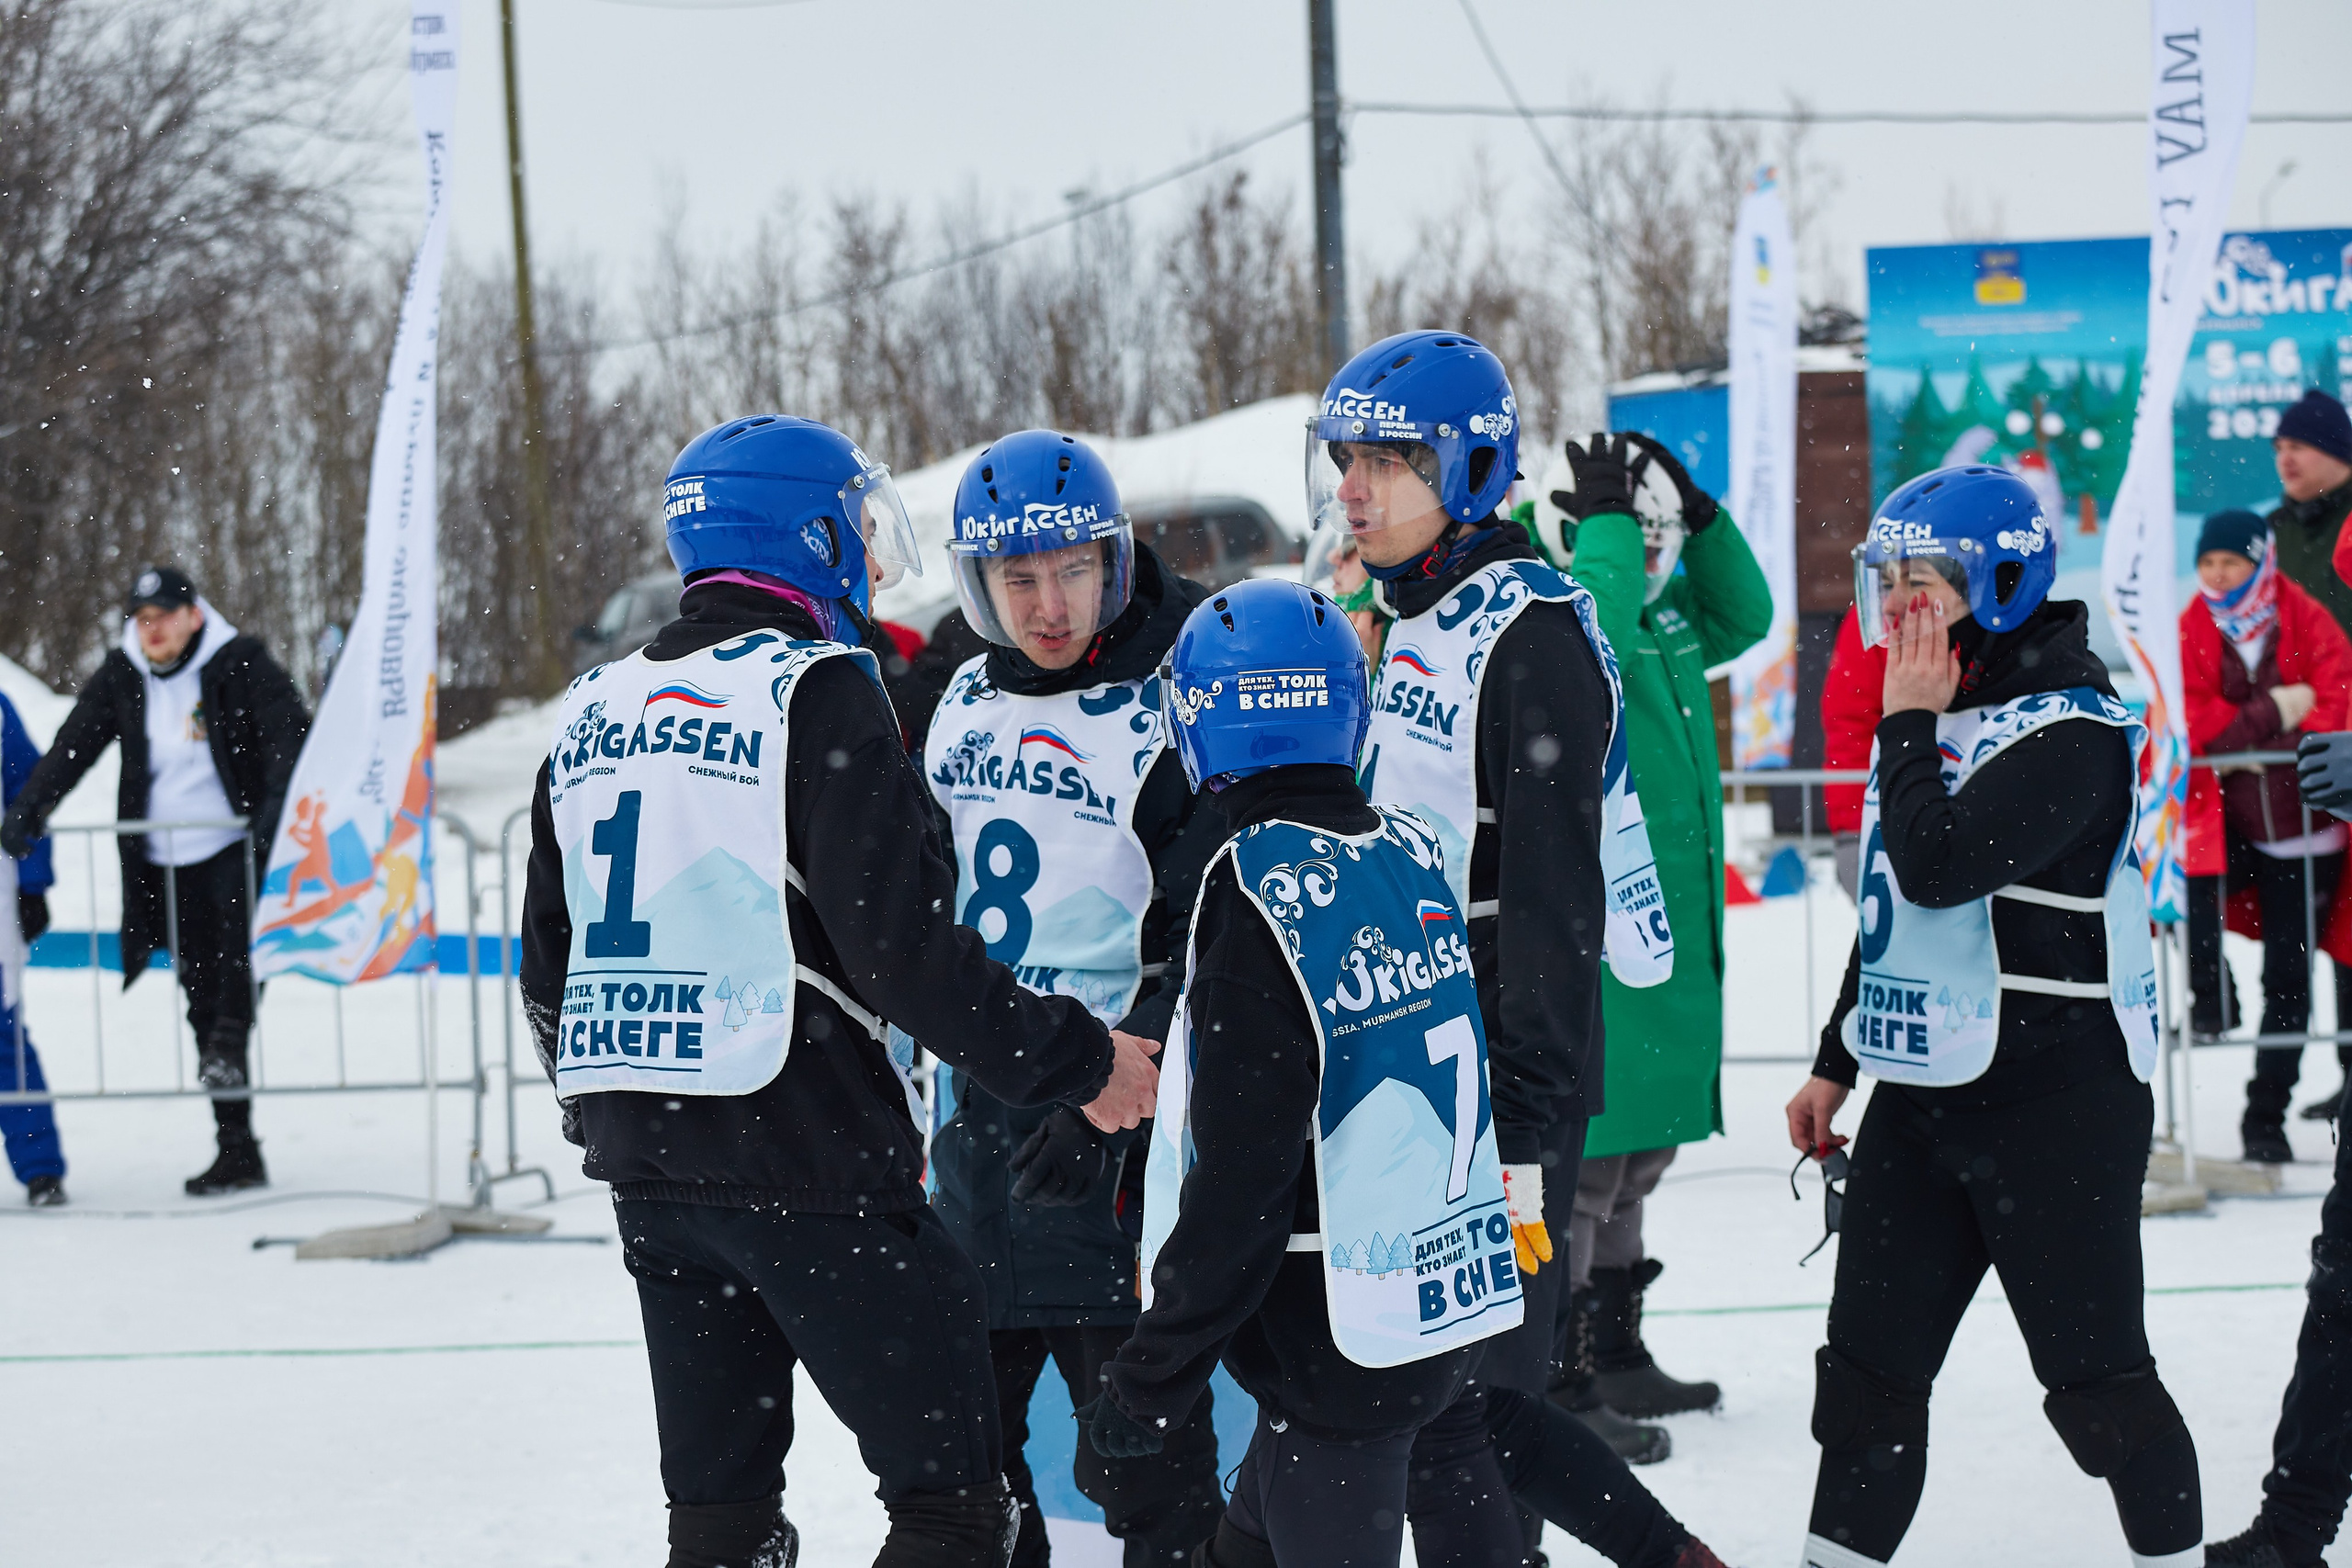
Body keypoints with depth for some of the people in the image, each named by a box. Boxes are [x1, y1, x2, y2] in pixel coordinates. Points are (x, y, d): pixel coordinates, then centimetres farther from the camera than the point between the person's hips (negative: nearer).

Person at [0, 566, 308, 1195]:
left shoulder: (240, 665, -5)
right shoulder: (121, 677, 5)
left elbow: (289, 733, -13)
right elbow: (71, 747, 4)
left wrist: (279, 802, -29)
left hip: (236, 848, -3)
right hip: (165, 865, 3)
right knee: (202, 997, 3)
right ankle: (236, 1151, 6)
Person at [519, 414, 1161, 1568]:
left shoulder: (594, 709, 13)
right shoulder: (813, 690, -9)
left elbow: (548, 959, 19)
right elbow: (901, 944, -16)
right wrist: (1074, 1061, -7)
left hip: (644, 1164, 8)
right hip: (800, 1152, -8)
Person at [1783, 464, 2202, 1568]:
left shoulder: (2069, 728, -16)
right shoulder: (1933, 713, 12)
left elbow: (1939, 867, -28)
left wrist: (1911, 726, -15)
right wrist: (1835, 1063, 22)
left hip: (2057, 1104, -8)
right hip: (1923, 1094, 8)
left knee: (2093, 1373, 0)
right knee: (1868, 1364, 8)